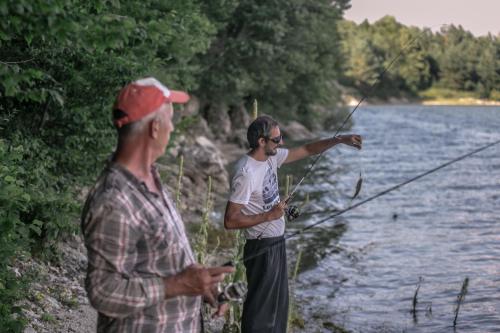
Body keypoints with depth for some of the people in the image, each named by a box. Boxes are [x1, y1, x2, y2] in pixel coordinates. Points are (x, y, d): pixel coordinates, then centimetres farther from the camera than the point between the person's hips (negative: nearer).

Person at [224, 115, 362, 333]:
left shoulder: (271, 157, 1)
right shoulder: (246, 174, -24)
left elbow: (306, 150, 14)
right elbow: (230, 221, -25)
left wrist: (339, 140, 4)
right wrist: (269, 216, -22)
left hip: (277, 243, 9)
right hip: (262, 248, -9)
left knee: (278, 303, 18)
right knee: (260, 307, 0)